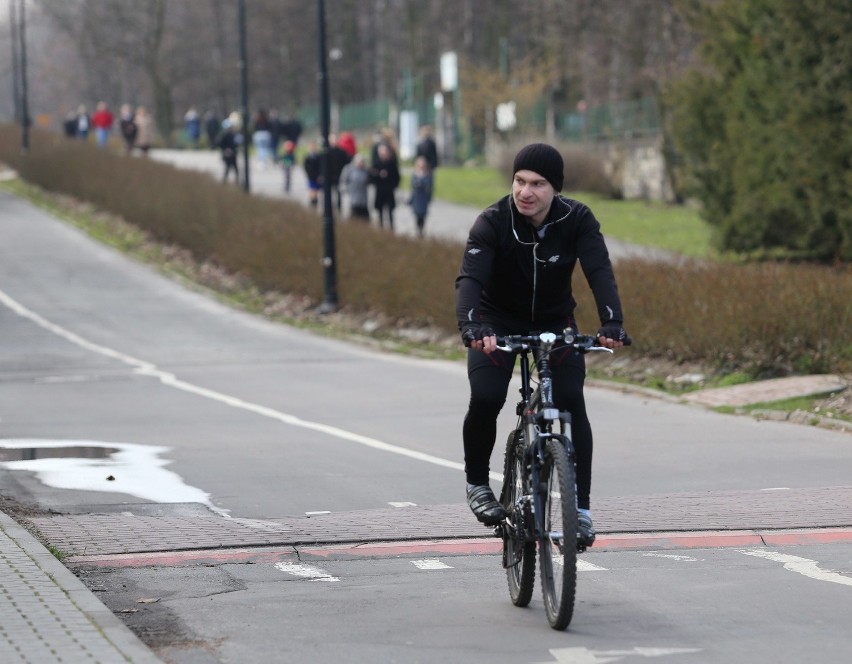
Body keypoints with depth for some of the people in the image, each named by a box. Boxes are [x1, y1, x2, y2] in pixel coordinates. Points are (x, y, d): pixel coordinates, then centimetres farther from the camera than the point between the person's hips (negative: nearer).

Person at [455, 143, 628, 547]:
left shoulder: (577, 221, -20)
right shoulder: (493, 223, -24)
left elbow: (599, 272, -31)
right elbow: (470, 278, -36)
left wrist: (612, 322, -50)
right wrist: (471, 326, -56)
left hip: (555, 322, 1)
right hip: (499, 323, -1)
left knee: (571, 401, -19)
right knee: (485, 399, -22)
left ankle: (580, 508, -13)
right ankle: (477, 483, 4)